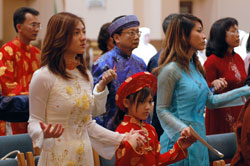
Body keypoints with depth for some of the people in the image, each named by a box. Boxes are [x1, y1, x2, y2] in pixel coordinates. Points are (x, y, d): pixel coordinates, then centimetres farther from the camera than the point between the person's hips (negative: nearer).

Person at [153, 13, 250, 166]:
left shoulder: (195, 66, 12)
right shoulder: (171, 70, -14)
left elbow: (210, 101, 15)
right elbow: (162, 110, -12)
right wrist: (181, 128, -28)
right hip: (180, 141, -8)